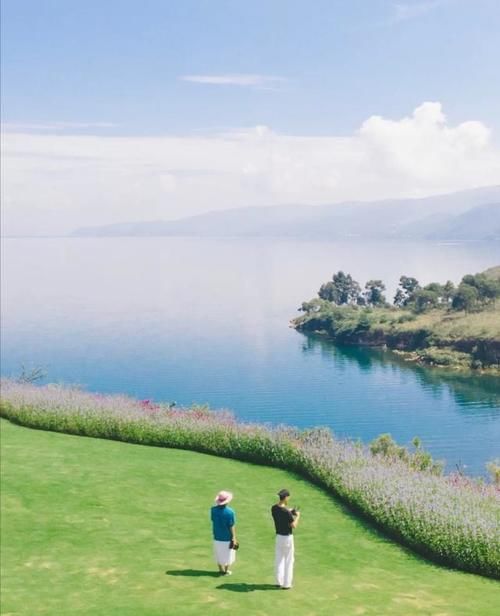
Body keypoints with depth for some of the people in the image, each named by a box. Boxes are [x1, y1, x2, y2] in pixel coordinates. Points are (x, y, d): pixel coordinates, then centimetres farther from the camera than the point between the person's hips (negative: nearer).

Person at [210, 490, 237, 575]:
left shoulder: (213, 509, -12)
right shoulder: (230, 512, -23)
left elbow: (213, 520, 1)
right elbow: (232, 526, -16)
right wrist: (234, 538, -7)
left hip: (217, 536, 3)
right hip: (227, 537, -3)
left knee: (218, 554, 19)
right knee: (227, 554, 15)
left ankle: (221, 570, 30)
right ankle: (226, 571, 25)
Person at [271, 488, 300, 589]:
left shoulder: (274, 508, -2)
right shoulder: (286, 511, -24)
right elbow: (294, 526, -20)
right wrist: (297, 516, -6)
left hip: (278, 536, 7)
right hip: (287, 537, -7)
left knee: (279, 559, 16)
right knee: (289, 560, 5)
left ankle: (279, 582, 24)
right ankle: (286, 584, 9)